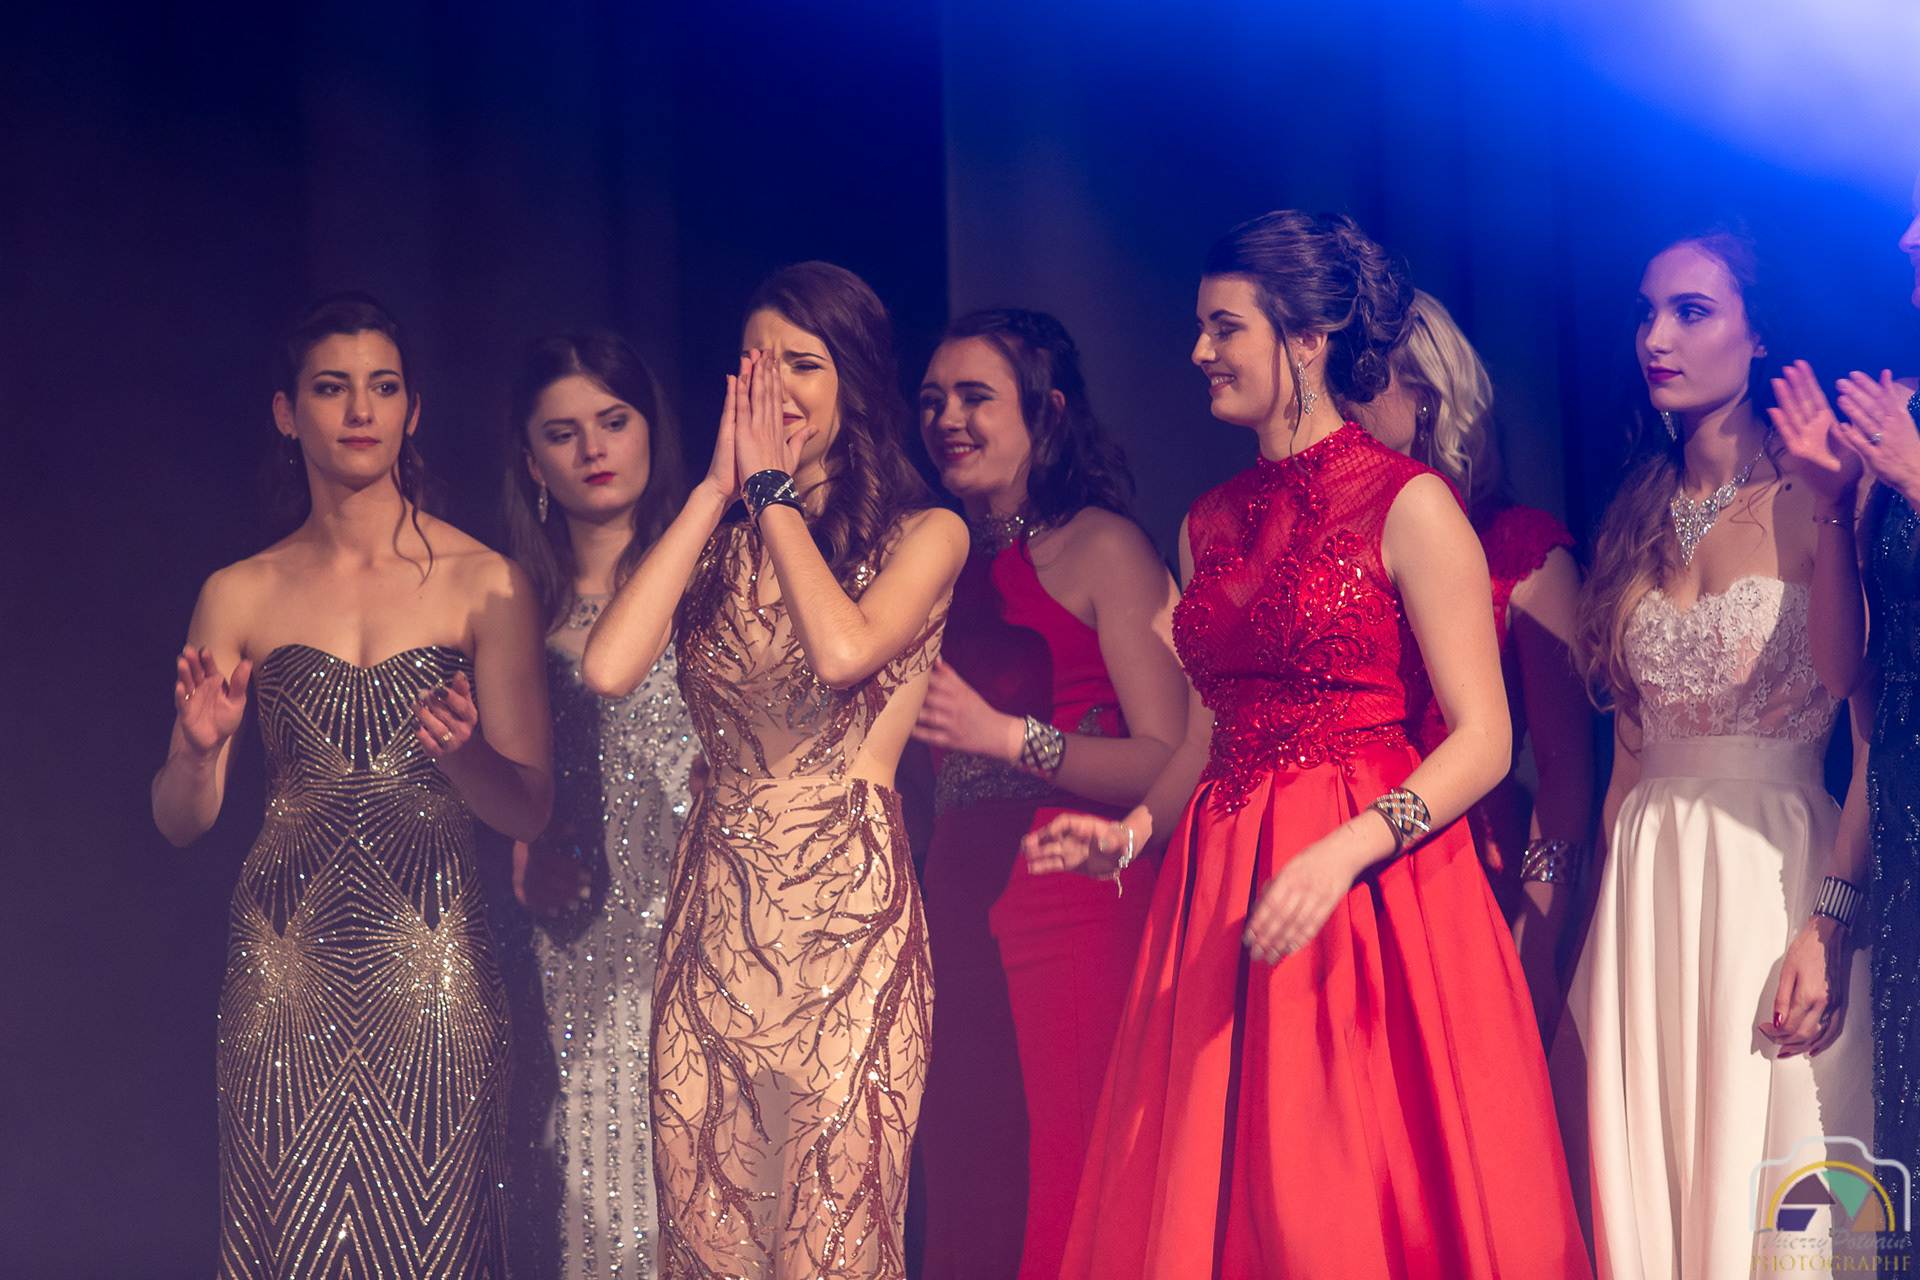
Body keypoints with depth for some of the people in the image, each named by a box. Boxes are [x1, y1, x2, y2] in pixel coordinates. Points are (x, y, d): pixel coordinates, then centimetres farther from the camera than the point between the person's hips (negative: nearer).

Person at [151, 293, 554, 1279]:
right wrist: (198, 748, -13)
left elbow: (530, 809, 1)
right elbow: (179, 823, 8)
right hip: (286, 965, 1)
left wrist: (463, 753, -20)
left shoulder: (485, 585, 3)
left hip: (432, 967, -1)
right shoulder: (241, 596, 8)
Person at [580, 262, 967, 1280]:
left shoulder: (924, 535, 3)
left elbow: (844, 649, -19)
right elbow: (608, 668, -5)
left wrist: (773, 492, -5)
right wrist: (716, 492, 1)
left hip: (847, 901, -4)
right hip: (715, 902, 4)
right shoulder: (711, 538, 13)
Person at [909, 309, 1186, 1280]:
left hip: (1074, 914, -5)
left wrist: (1006, 736, -17)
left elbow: (1170, 763, -9)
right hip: (959, 922, 6)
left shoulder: (1100, 548, -1)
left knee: (1063, 1201, -9)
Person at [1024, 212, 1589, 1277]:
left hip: (1371, 890, -6)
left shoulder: (1406, 507, -6)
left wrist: (1343, 853, -22)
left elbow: (1483, 739, -10)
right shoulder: (1209, 526, 14)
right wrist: (1131, 832, 5)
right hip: (1221, 894, 6)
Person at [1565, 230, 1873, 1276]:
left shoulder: (1811, 507, -7)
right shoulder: (1636, 521, 10)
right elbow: (1629, 743, 12)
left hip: (1777, 866, -5)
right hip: (1646, 882, 5)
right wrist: (1599, 932, 8)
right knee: (1649, 1168, 6)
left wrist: (1831, 929, -20)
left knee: (1766, 1170, -1)